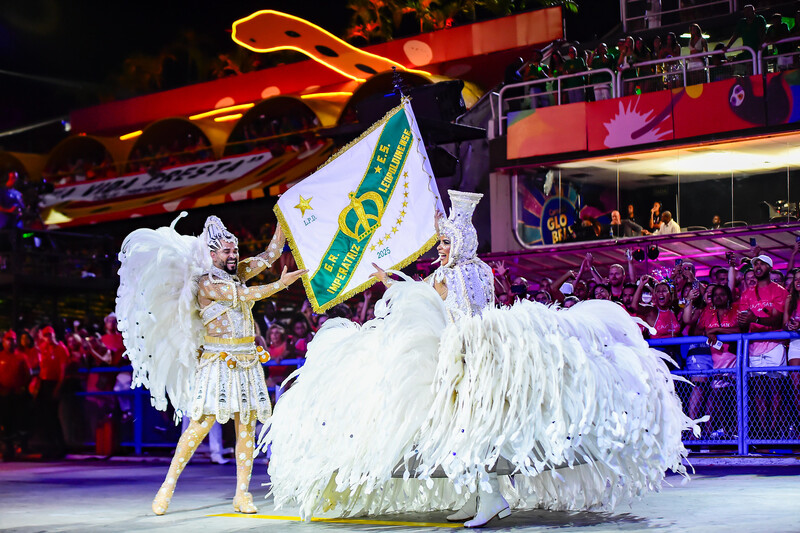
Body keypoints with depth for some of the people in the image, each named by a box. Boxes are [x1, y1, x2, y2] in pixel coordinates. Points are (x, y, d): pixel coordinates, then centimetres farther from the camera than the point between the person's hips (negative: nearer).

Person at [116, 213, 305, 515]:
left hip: (247, 362, 6)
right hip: (218, 362, -6)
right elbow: (247, 295, -13)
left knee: (246, 426, 1)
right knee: (202, 423, -11)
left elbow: (271, 254, 14)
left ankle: (242, 494, 4)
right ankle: (168, 486, -3)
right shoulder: (206, 282, -6)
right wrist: (281, 284, -6)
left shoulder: (237, 274, 14)